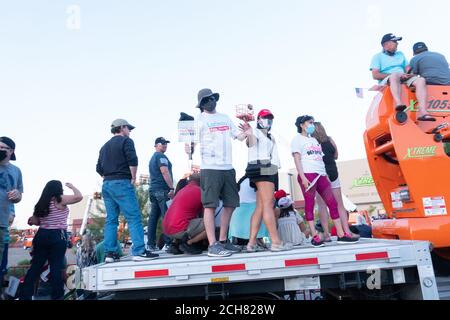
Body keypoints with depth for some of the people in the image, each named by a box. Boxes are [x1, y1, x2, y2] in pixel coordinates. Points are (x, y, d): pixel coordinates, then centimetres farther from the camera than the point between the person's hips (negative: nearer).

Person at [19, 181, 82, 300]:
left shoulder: (41, 203, 11)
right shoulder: (60, 200, -9)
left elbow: (35, 221, 14)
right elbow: (79, 196, -16)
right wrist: (72, 187, 0)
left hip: (42, 235, 6)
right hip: (57, 237, -6)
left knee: (35, 266, 10)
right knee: (56, 267, -2)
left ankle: (25, 296, 12)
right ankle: (56, 296, 2)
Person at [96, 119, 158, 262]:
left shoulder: (105, 146, 22)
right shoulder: (125, 141, 0)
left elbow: (99, 168, 19)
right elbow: (132, 160, -14)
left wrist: (108, 178, 17)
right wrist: (133, 178, -5)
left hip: (106, 184, 8)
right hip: (121, 183, -8)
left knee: (111, 219, 9)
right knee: (134, 218, -9)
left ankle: (109, 253, 8)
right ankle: (139, 251, -13)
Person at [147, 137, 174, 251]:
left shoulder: (152, 158, 25)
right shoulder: (161, 156, -5)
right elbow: (165, 172, -16)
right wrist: (172, 188, -19)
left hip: (153, 189, 10)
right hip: (162, 189, -10)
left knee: (153, 216, 7)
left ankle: (151, 244, 9)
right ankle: (169, 242, -13)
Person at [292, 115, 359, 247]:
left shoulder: (314, 139, 26)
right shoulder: (297, 139, 5)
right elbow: (297, 159, -6)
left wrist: (326, 175, 15)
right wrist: (303, 177, -16)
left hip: (321, 175, 7)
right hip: (307, 174, -7)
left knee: (333, 203, 1)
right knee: (309, 205, -6)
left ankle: (341, 234, 4)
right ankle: (315, 237, -2)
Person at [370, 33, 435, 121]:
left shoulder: (400, 54, 30)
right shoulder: (378, 57, 11)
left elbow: (408, 68, 22)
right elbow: (375, 75, -4)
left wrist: (410, 73, -5)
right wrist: (398, 75, -11)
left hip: (404, 79, 5)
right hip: (387, 81, -5)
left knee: (421, 80, -24)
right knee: (395, 75, -39)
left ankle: (422, 112, -40)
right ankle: (398, 103, -61)